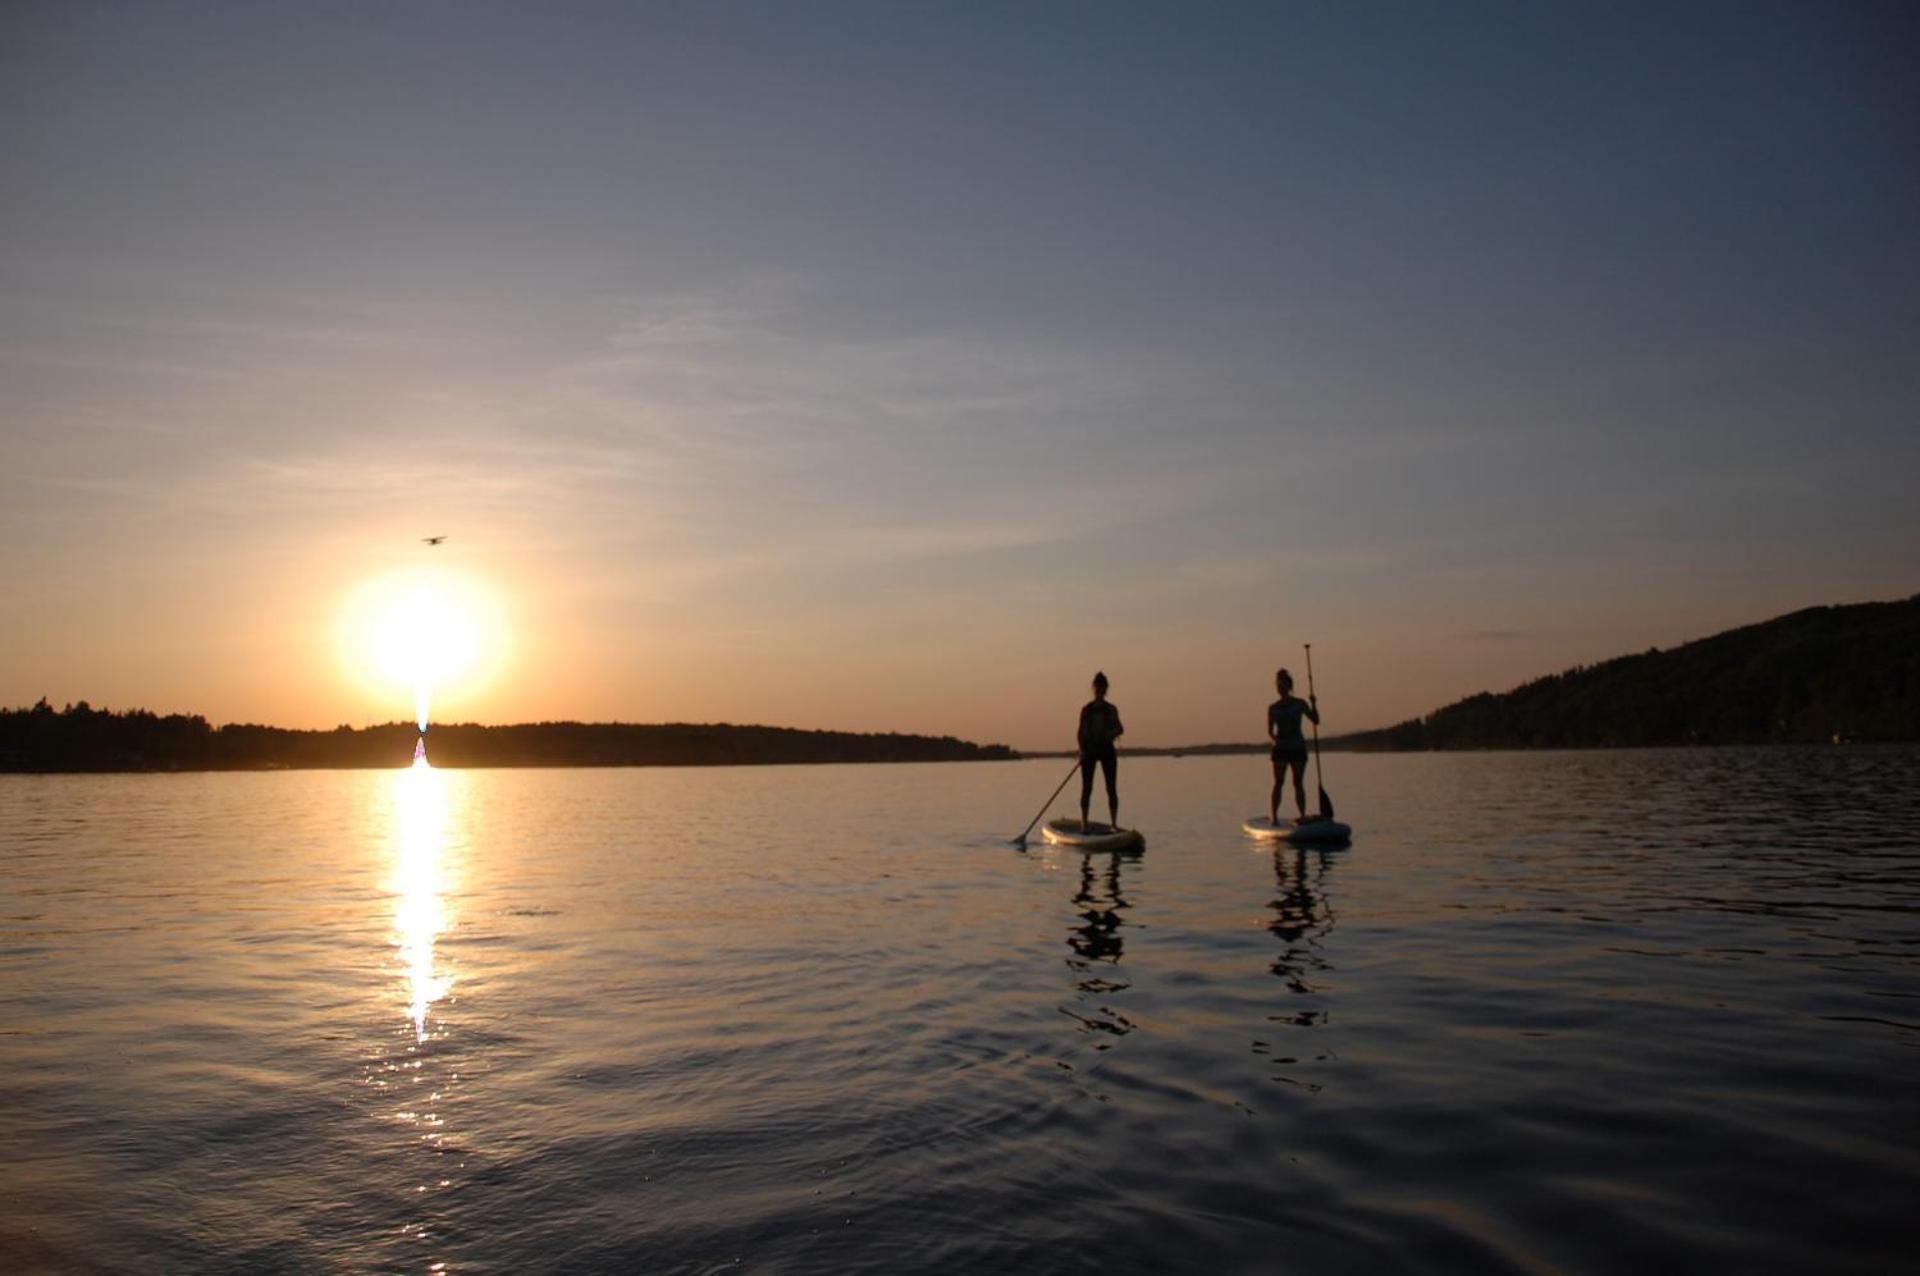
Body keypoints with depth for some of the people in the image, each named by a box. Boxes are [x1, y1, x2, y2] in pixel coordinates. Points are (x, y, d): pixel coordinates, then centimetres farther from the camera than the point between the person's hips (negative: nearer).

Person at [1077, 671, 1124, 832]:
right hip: (1090, 748, -1)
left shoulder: (1111, 709, 6)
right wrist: (1082, 750, -11)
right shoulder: (1086, 709, 4)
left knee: (1111, 788, -1)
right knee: (1087, 788, 0)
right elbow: (1081, 732, 2)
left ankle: (1114, 823, 3)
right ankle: (1083, 823, 5)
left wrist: (1116, 731, -20)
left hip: (1106, 748, 1)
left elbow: (1119, 728, 4)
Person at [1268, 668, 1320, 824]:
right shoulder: (1273, 708, 6)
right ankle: (1273, 816, -9)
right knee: (1278, 782, -7)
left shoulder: (1300, 704, 3)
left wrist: (1314, 705, -11)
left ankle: (1303, 816, 9)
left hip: (1297, 748, 0)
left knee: (1298, 783, 2)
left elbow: (1316, 721, 3)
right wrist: (1274, 740, -13)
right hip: (1281, 748, 0)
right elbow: (1270, 731, 8)